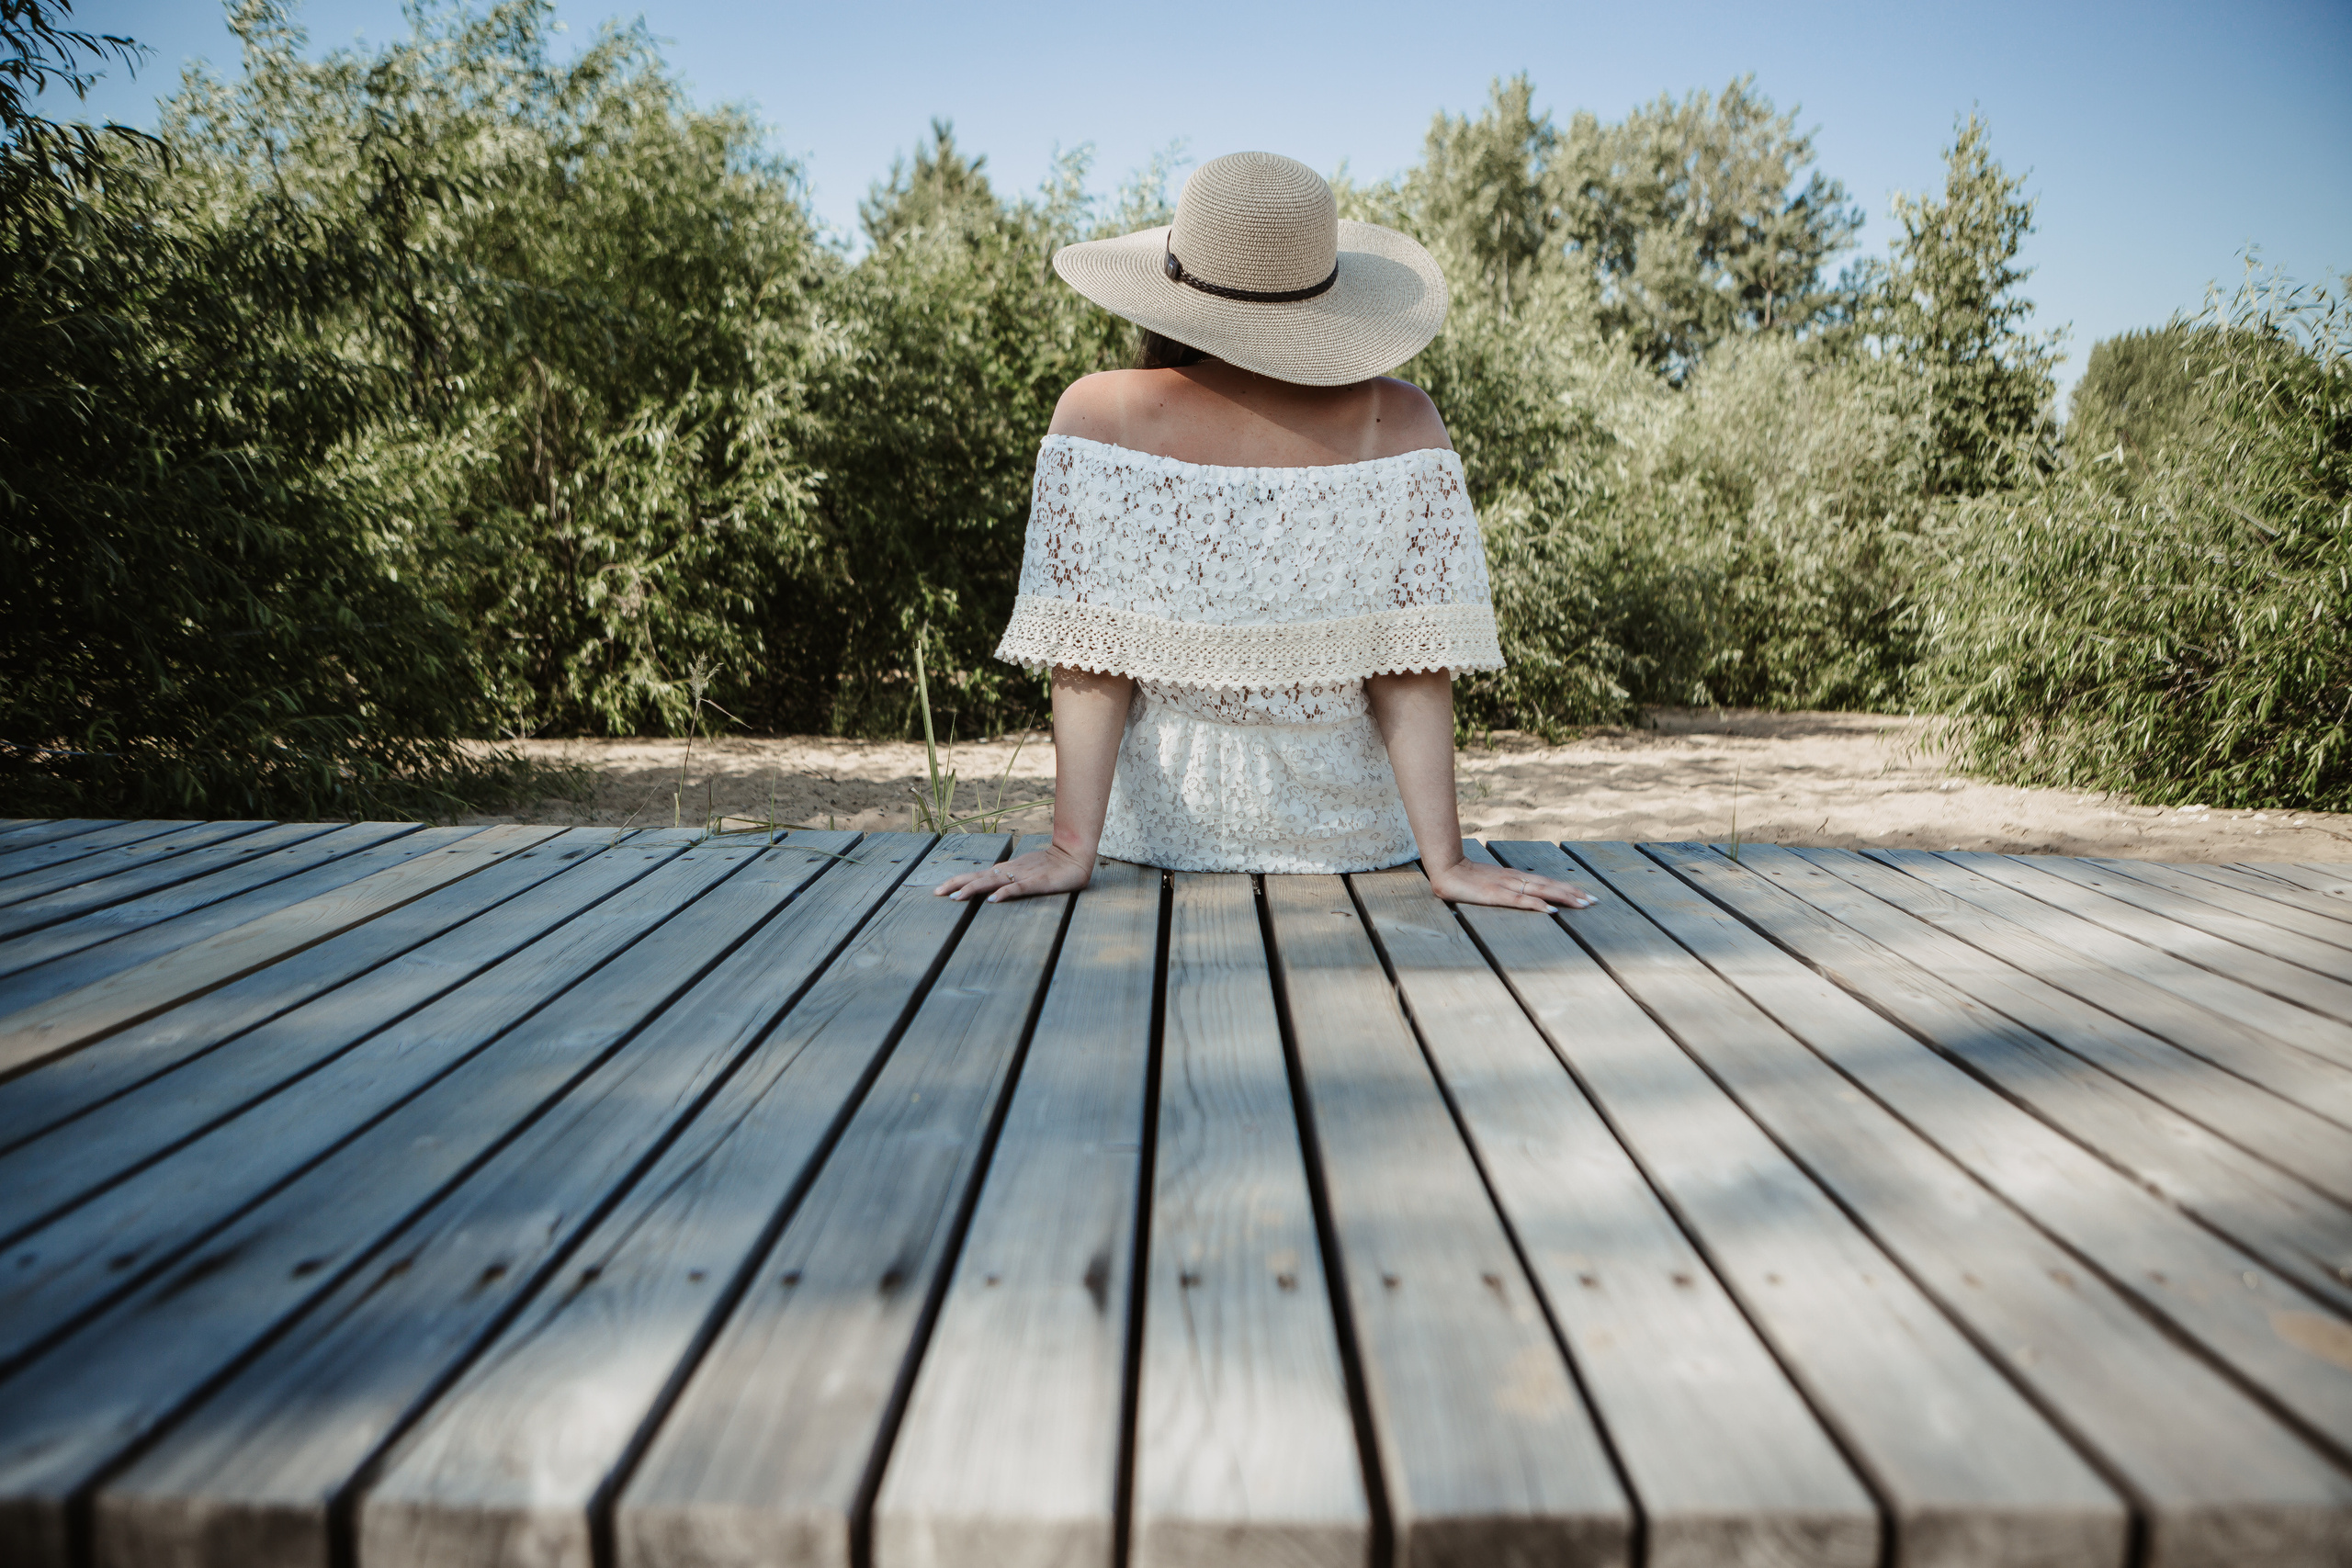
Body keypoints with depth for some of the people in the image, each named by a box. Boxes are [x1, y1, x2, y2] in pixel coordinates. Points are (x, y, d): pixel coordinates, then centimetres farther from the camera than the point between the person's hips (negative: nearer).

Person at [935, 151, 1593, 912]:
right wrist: (1445, 860, -12)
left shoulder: (1098, 414, -14)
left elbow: (1087, 656, -16)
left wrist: (1071, 849, -16)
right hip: (1349, 836, 1)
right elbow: (1413, 667, -14)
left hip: (1159, 830, 0)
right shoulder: (1400, 425, -13)